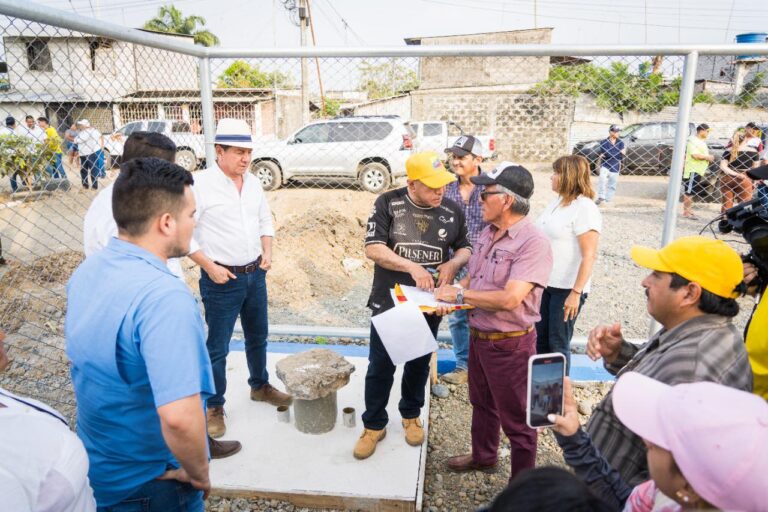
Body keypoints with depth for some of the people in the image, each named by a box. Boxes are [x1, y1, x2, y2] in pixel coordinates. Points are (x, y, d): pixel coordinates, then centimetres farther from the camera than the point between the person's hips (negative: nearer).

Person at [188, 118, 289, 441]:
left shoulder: (253, 182, 5)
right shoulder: (201, 184, -15)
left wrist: (267, 252, 1)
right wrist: (210, 267, -16)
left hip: (255, 274, 7)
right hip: (221, 278, -6)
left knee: (258, 336, 21)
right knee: (217, 347, 4)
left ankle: (260, 386, 41)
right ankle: (214, 407, 21)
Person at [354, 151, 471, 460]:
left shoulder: (452, 211, -3)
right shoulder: (387, 203, -11)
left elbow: (465, 247, 10)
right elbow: (373, 249, -16)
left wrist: (453, 263, -13)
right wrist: (411, 266, -26)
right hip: (388, 302, -2)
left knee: (419, 364, 17)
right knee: (380, 366, 6)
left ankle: (411, 415, 40)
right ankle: (374, 425, 25)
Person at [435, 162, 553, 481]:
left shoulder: (533, 243, -24)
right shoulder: (488, 233, 2)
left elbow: (509, 299, -32)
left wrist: (460, 293, -22)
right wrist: (451, 294, -7)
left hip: (509, 344, -8)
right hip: (478, 335, 8)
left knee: (515, 419, 10)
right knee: (482, 404, 27)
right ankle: (483, 456, 51)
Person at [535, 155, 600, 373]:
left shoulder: (585, 208, -16)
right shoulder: (557, 201, 9)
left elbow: (589, 255, -20)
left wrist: (576, 292, -23)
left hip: (567, 289, -8)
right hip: (544, 284, 8)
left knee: (558, 344, 4)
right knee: (540, 339, 16)